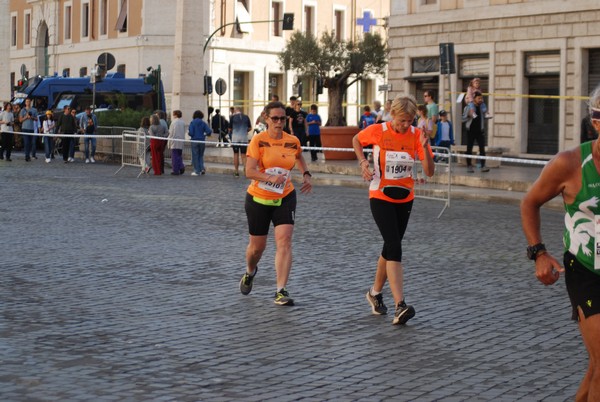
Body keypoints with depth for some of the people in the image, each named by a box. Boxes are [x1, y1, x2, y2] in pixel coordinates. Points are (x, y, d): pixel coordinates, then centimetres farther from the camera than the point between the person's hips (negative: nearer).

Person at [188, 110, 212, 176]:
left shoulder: (192, 123, -7)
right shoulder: (203, 123, -1)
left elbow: (191, 132, -13)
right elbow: (209, 131, -7)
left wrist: (191, 135, 10)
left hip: (195, 141, -2)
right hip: (202, 141, 3)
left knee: (195, 156, 5)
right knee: (201, 155, 17)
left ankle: (197, 171, 5)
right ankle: (202, 168, 0)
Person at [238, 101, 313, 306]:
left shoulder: (293, 141, -1)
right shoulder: (259, 140, -13)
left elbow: (299, 157, 23)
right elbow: (249, 171, -19)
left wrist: (306, 174, 8)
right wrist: (270, 178, -34)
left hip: (284, 198, 2)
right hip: (258, 199, -2)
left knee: (284, 241, -15)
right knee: (257, 247, 10)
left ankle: (281, 291, -13)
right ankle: (250, 272, 45)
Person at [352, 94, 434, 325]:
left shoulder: (416, 135, -6)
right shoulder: (377, 131, -11)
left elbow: (429, 172, -10)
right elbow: (356, 140, 10)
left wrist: (425, 148, -25)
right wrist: (363, 162, -5)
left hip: (405, 200, 4)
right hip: (381, 198, -4)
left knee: (390, 247, 13)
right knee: (395, 248, -17)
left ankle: (375, 292, 36)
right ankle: (400, 306, -24)